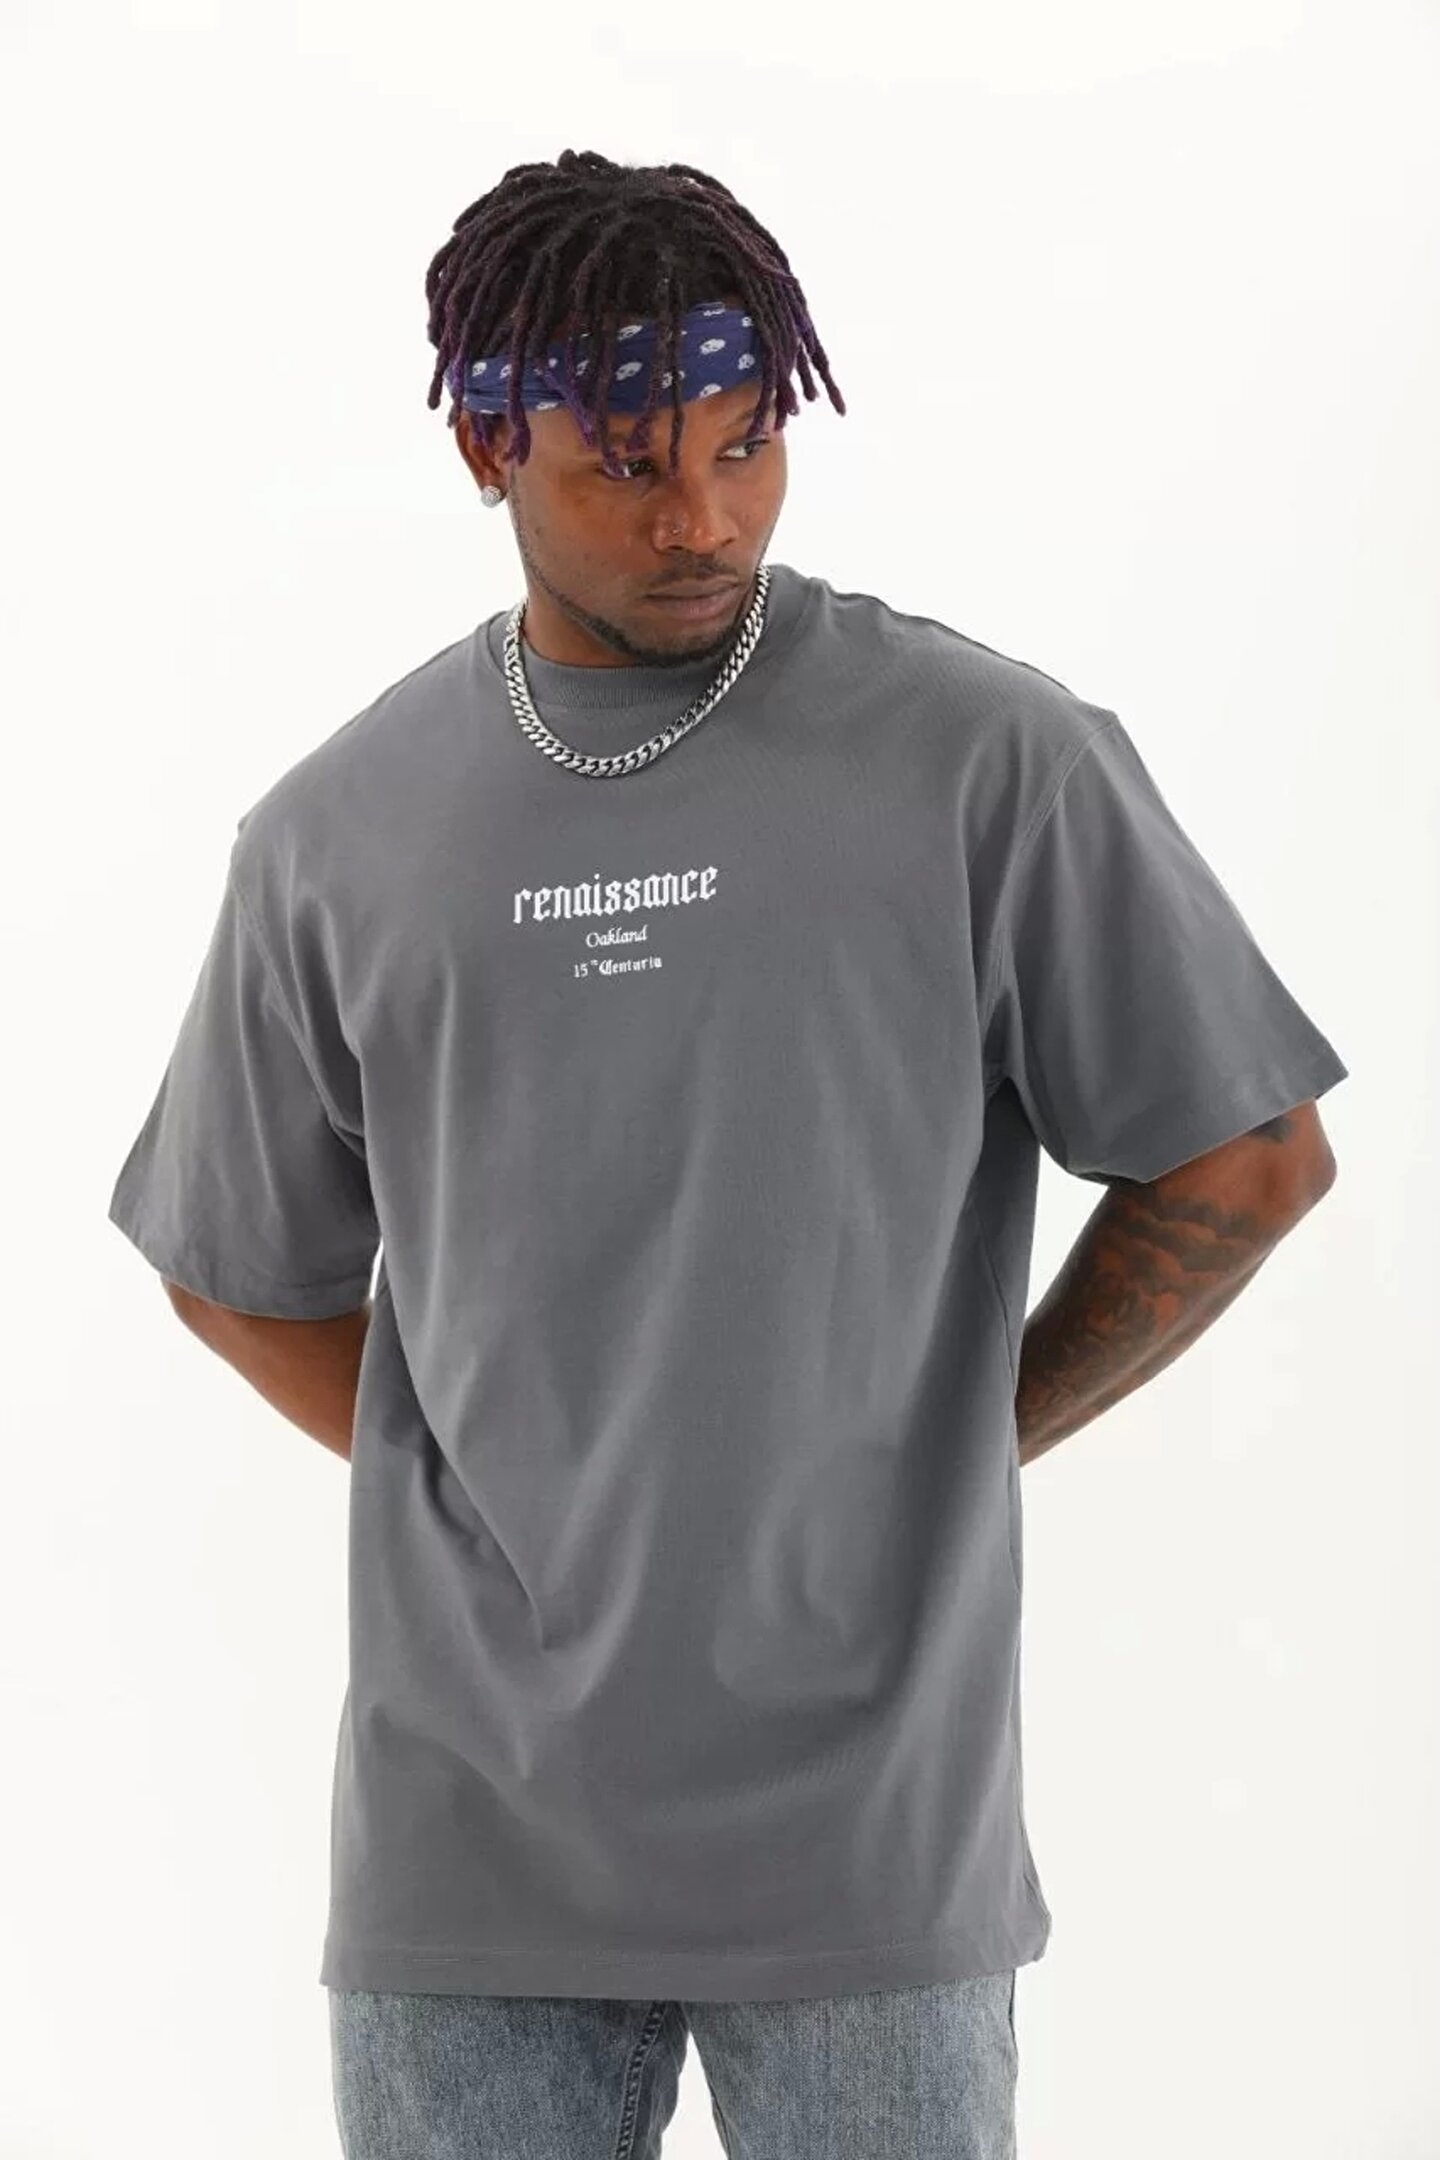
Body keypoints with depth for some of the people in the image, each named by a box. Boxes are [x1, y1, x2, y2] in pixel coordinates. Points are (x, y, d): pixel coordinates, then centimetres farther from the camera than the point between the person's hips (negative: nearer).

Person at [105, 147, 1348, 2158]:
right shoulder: (339, 832, 5)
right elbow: (245, 1274, 17)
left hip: (868, 1822, -2)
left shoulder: (992, 758, -4)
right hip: (469, 1814, 2)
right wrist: (500, 1512, 8)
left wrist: (965, 1444, 5)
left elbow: (1248, 1163, 2)